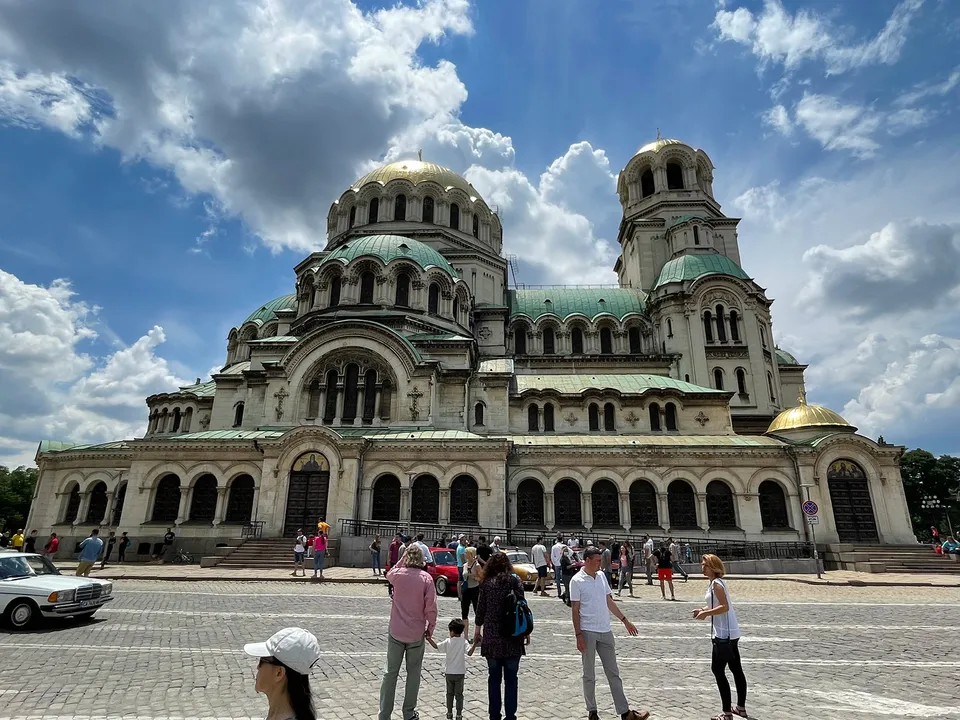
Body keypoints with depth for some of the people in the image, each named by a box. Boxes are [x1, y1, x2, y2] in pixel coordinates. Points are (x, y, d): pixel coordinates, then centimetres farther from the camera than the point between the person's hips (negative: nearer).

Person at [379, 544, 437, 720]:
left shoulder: (398, 574, -8)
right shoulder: (426, 578, -13)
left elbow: (389, 575, 19)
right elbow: (431, 608, -13)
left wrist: (402, 560, 10)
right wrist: (430, 630, 1)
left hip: (396, 632, 1)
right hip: (417, 634, -1)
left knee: (390, 673, 13)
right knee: (413, 674, 15)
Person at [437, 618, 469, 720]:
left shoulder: (448, 641, -8)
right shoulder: (464, 642, -11)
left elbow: (436, 647, -3)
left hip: (449, 672, 1)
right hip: (460, 673, -1)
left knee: (449, 693, 17)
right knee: (459, 694, 11)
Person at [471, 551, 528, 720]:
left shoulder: (486, 583, 0)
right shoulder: (515, 580, -3)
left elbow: (480, 610, 4)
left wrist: (477, 633, 17)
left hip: (491, 637, 1)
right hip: (513, 636, -1)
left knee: (494, 677, 13)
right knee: (511, 678, 10)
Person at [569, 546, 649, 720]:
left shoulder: (601, 576, 6)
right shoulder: (577, 581, -12)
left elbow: (609, 601, 15)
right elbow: (575, 610, -11)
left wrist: (625, 620, 14)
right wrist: (578, 635, -14)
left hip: (606, 631, 6)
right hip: (588, 632, -5)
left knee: (613, 673, 11)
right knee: (589, 675, 9)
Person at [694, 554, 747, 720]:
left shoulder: (716, 584, -18)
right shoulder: (716, 583, 12)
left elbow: (725, 607, -26)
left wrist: (706, 613, -18)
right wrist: (705, 610, 8)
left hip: (724, 634, -10)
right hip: (730, 632, 10)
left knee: (718, 670, -3)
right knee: (736, 669, 17)